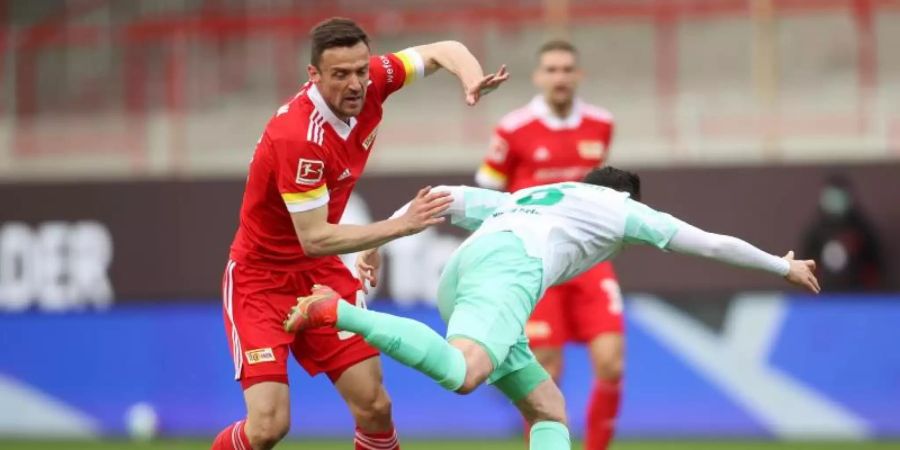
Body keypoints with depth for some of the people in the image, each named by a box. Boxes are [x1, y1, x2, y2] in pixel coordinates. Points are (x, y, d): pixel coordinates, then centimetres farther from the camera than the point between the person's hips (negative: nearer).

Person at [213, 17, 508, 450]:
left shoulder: (370, 82, -11)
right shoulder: (297, 138, -31)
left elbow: (444, 51, 3)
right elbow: (314, 239, -27)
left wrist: (472, 76, -19)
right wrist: (401, 224, -26)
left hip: (320, 273, 7)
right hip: (261, 280, -7)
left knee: (374, 406, -1)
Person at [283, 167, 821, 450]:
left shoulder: (526, 198, 40)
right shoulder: (621, 208, 27)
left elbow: (444, 197, 29)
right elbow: (713, 244, 32)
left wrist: (381, 238, 29)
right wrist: (783, 267, 43)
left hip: (460, 274, 8)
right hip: (507, 270, -8)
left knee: (548, 407, 13)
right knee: (463, 374, -34)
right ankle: (338, 312, -37)